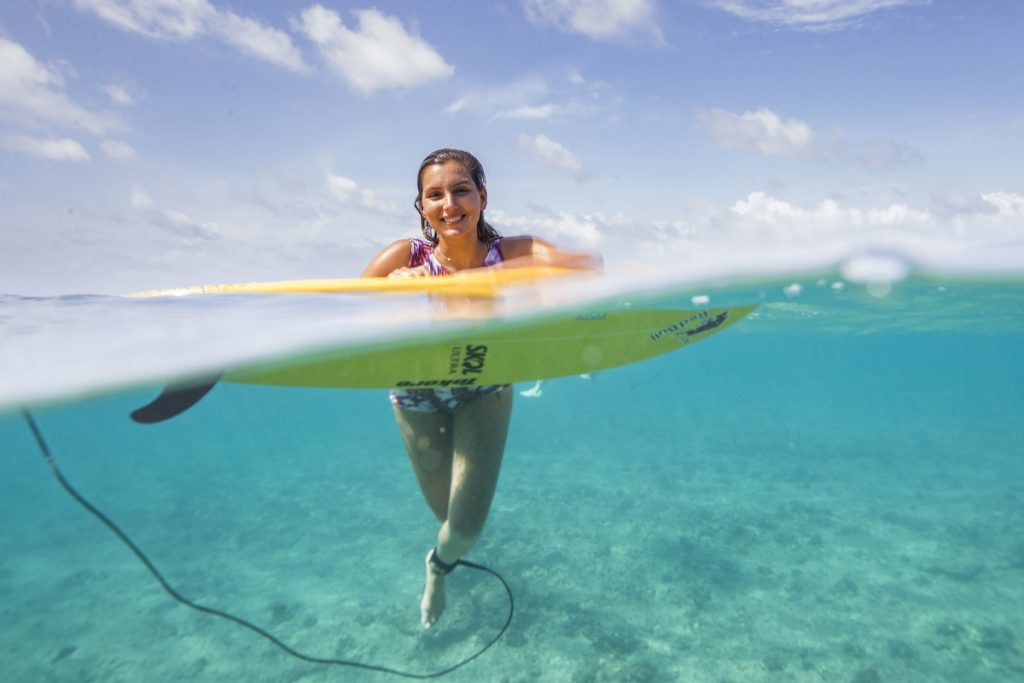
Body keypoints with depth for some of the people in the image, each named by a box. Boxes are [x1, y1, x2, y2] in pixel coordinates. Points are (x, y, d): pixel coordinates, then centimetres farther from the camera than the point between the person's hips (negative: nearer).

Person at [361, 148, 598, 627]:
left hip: (485, 392, 0)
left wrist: (492, 274, -50)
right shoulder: (405, 256, -24)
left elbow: (590, 266, -42)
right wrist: (392, 285, -50)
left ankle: (440, 565, 39)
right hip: (418, 396, 1)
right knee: (443, 509, 16)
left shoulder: (511, 251, -25)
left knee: (467, 525, -2)